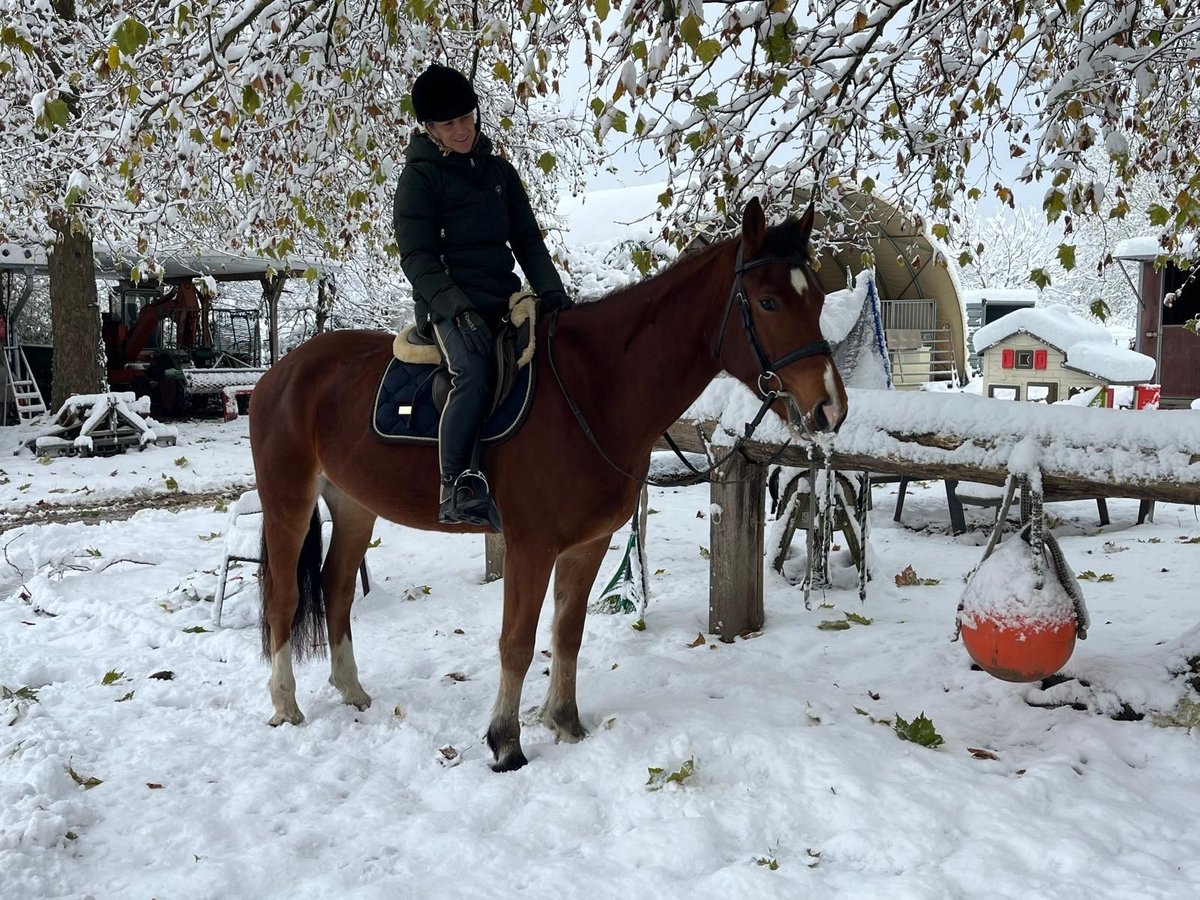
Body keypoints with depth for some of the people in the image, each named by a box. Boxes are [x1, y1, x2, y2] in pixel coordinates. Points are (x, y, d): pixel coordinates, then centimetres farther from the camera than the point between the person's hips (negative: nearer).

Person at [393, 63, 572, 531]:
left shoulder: (499, 171, 18)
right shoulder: (419, 178, 1)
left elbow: (527, 240, 16)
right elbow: (417, 258, -8)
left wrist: (550, 290, -2)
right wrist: (456, 307, -23)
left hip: (503, 300, 7)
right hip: (449, 304, -6)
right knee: (475, 373, -33)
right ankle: (458, 487, -30)